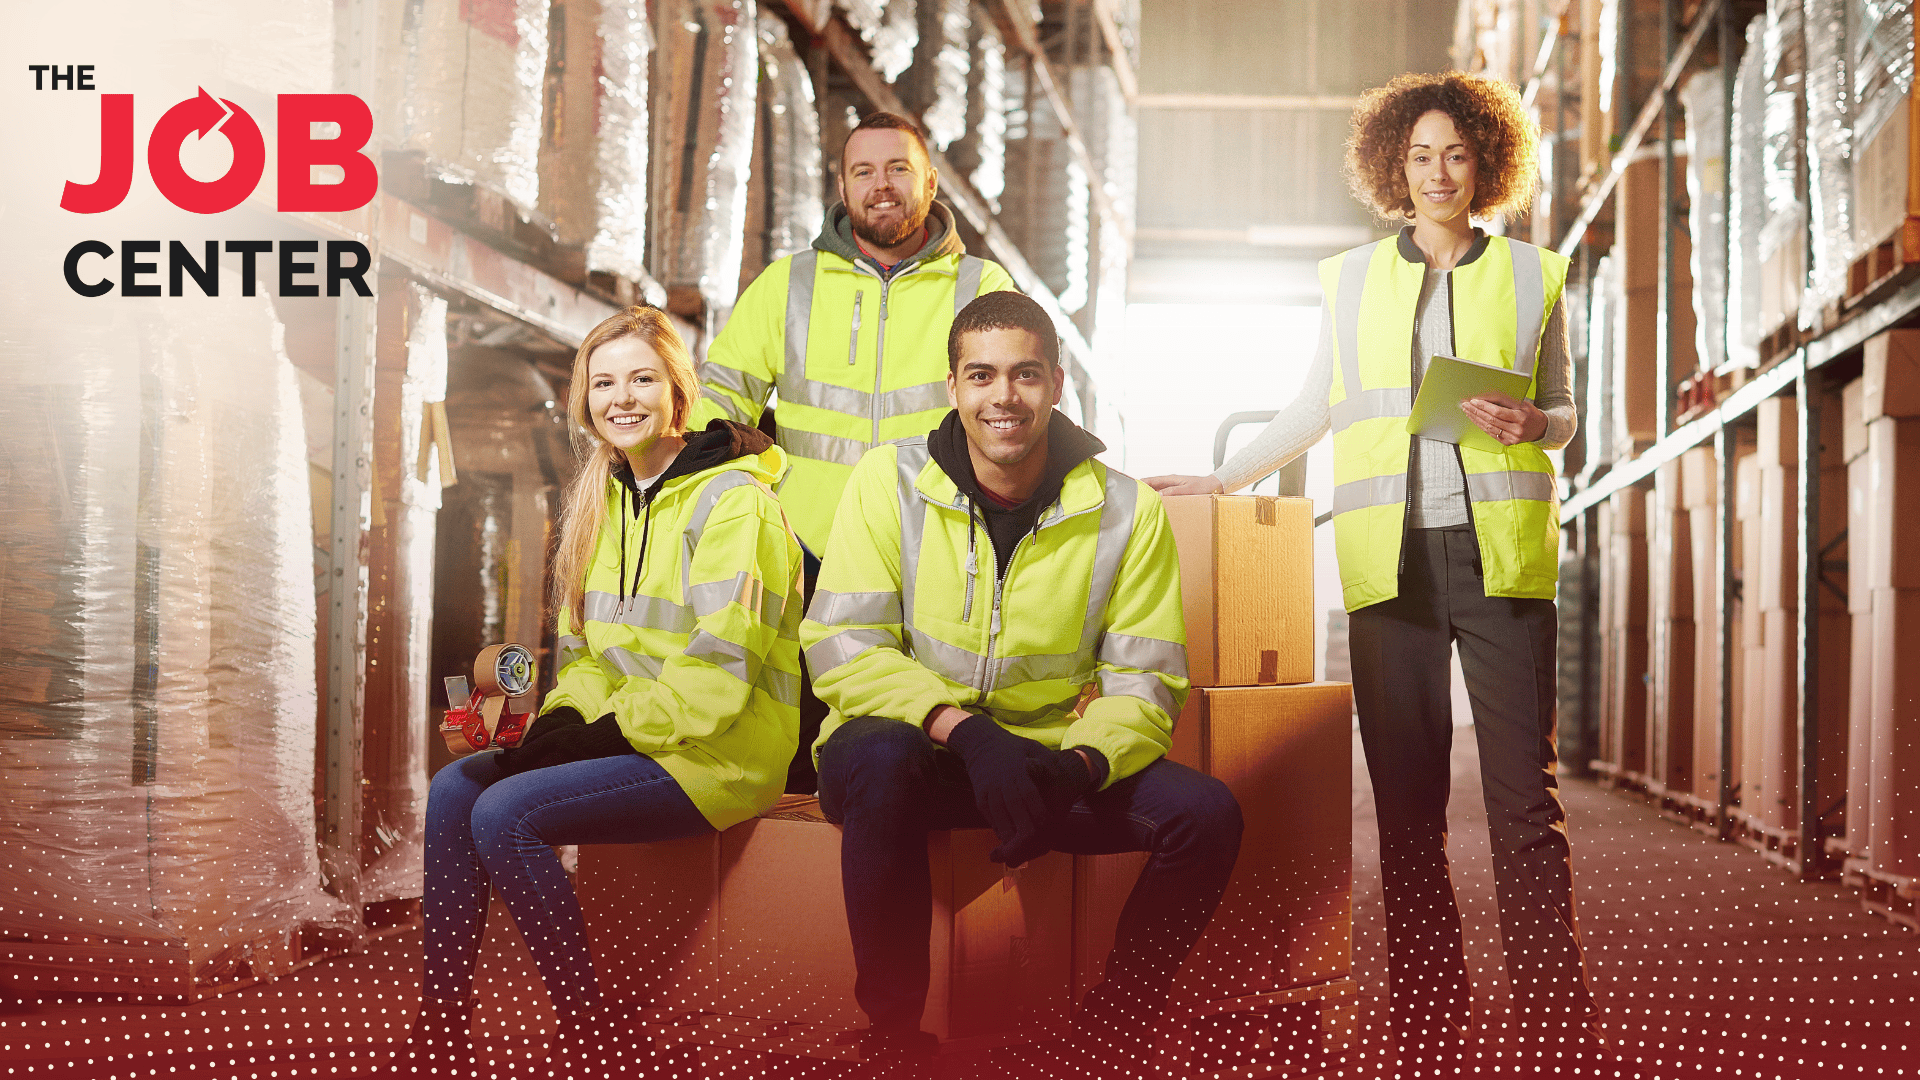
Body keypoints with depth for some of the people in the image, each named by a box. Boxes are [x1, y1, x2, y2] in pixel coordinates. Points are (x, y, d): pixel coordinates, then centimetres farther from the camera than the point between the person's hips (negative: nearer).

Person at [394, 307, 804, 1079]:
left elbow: (718, 675, -19)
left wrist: (604, 734, -18)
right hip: (627, 734, 8)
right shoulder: (607, 496, 14)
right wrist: (560, 725, -4)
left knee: (505, 813, -22)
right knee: (451, 792, -8)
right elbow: (588, 650, 16)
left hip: (719, 753, -8)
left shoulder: (731, 500, -12)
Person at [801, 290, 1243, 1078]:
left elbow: (1141, 683, -2)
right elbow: (841, 649, -12)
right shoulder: (890, 480, -5)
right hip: (915, 747, -2)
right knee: (879, 756, -37)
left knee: (1207, 813, -21)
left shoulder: (1127, 511, -1)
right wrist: (968, 731, -27)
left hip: (1051, 759, 2)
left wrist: (1076, 766, -25)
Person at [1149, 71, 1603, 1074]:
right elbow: (1318, 405, 24)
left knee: (1525, 799, -8)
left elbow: (1562, 411, 18)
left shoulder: (1532, 274, 13)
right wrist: (1223, 477, 23)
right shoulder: (1351, 277, 15)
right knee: (1407, 804, 0)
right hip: (1390, 556, 1)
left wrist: (1529, 424, -4)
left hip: (1501, 548, -1)